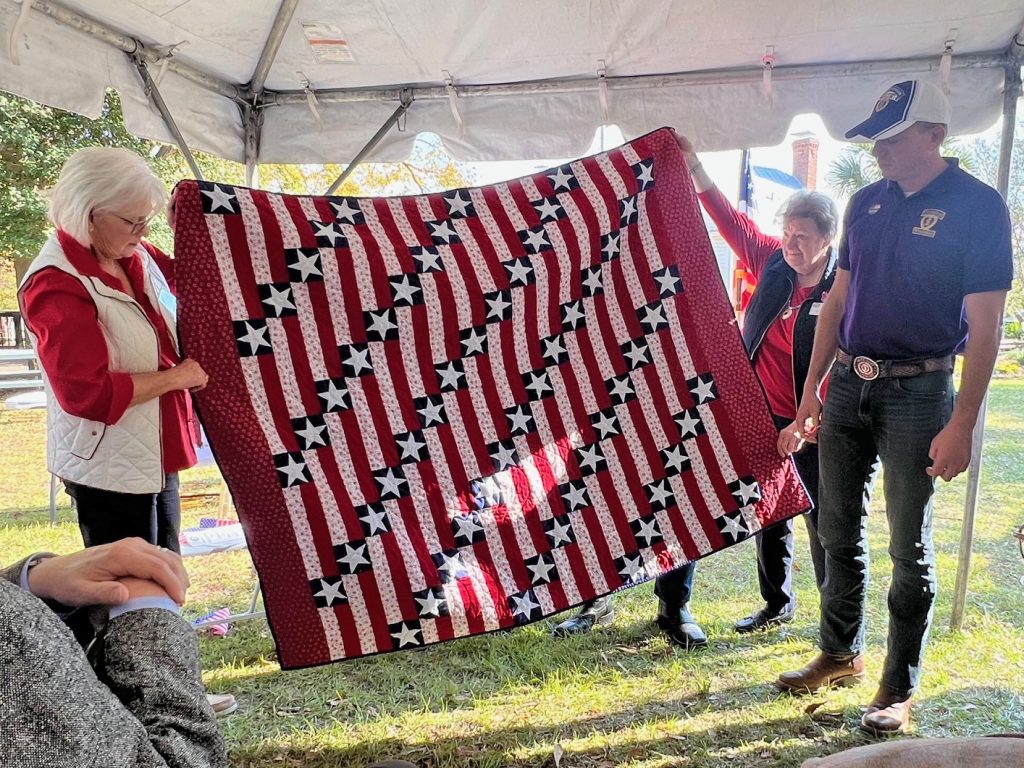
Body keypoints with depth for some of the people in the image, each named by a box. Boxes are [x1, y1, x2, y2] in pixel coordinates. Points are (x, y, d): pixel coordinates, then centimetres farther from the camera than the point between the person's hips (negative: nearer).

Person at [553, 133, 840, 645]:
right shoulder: (773, 263, -1)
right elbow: (733, 222, 1)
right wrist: (695, 169, -4)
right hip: (763, 416, 5)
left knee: (824, 521, 4)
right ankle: (778, 603, 34)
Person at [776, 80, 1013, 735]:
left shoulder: (977, 206, -8)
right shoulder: (867, 203, 8)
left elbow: (984, 328, -12)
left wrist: (961, 426, -17)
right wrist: (811, 391, 9)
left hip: (917, 392, -5)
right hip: (848, 384, 6)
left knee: (910, 546, 4)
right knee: (839, 530, 13)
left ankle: (900, 686, 19)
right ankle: (841, 654, 31)